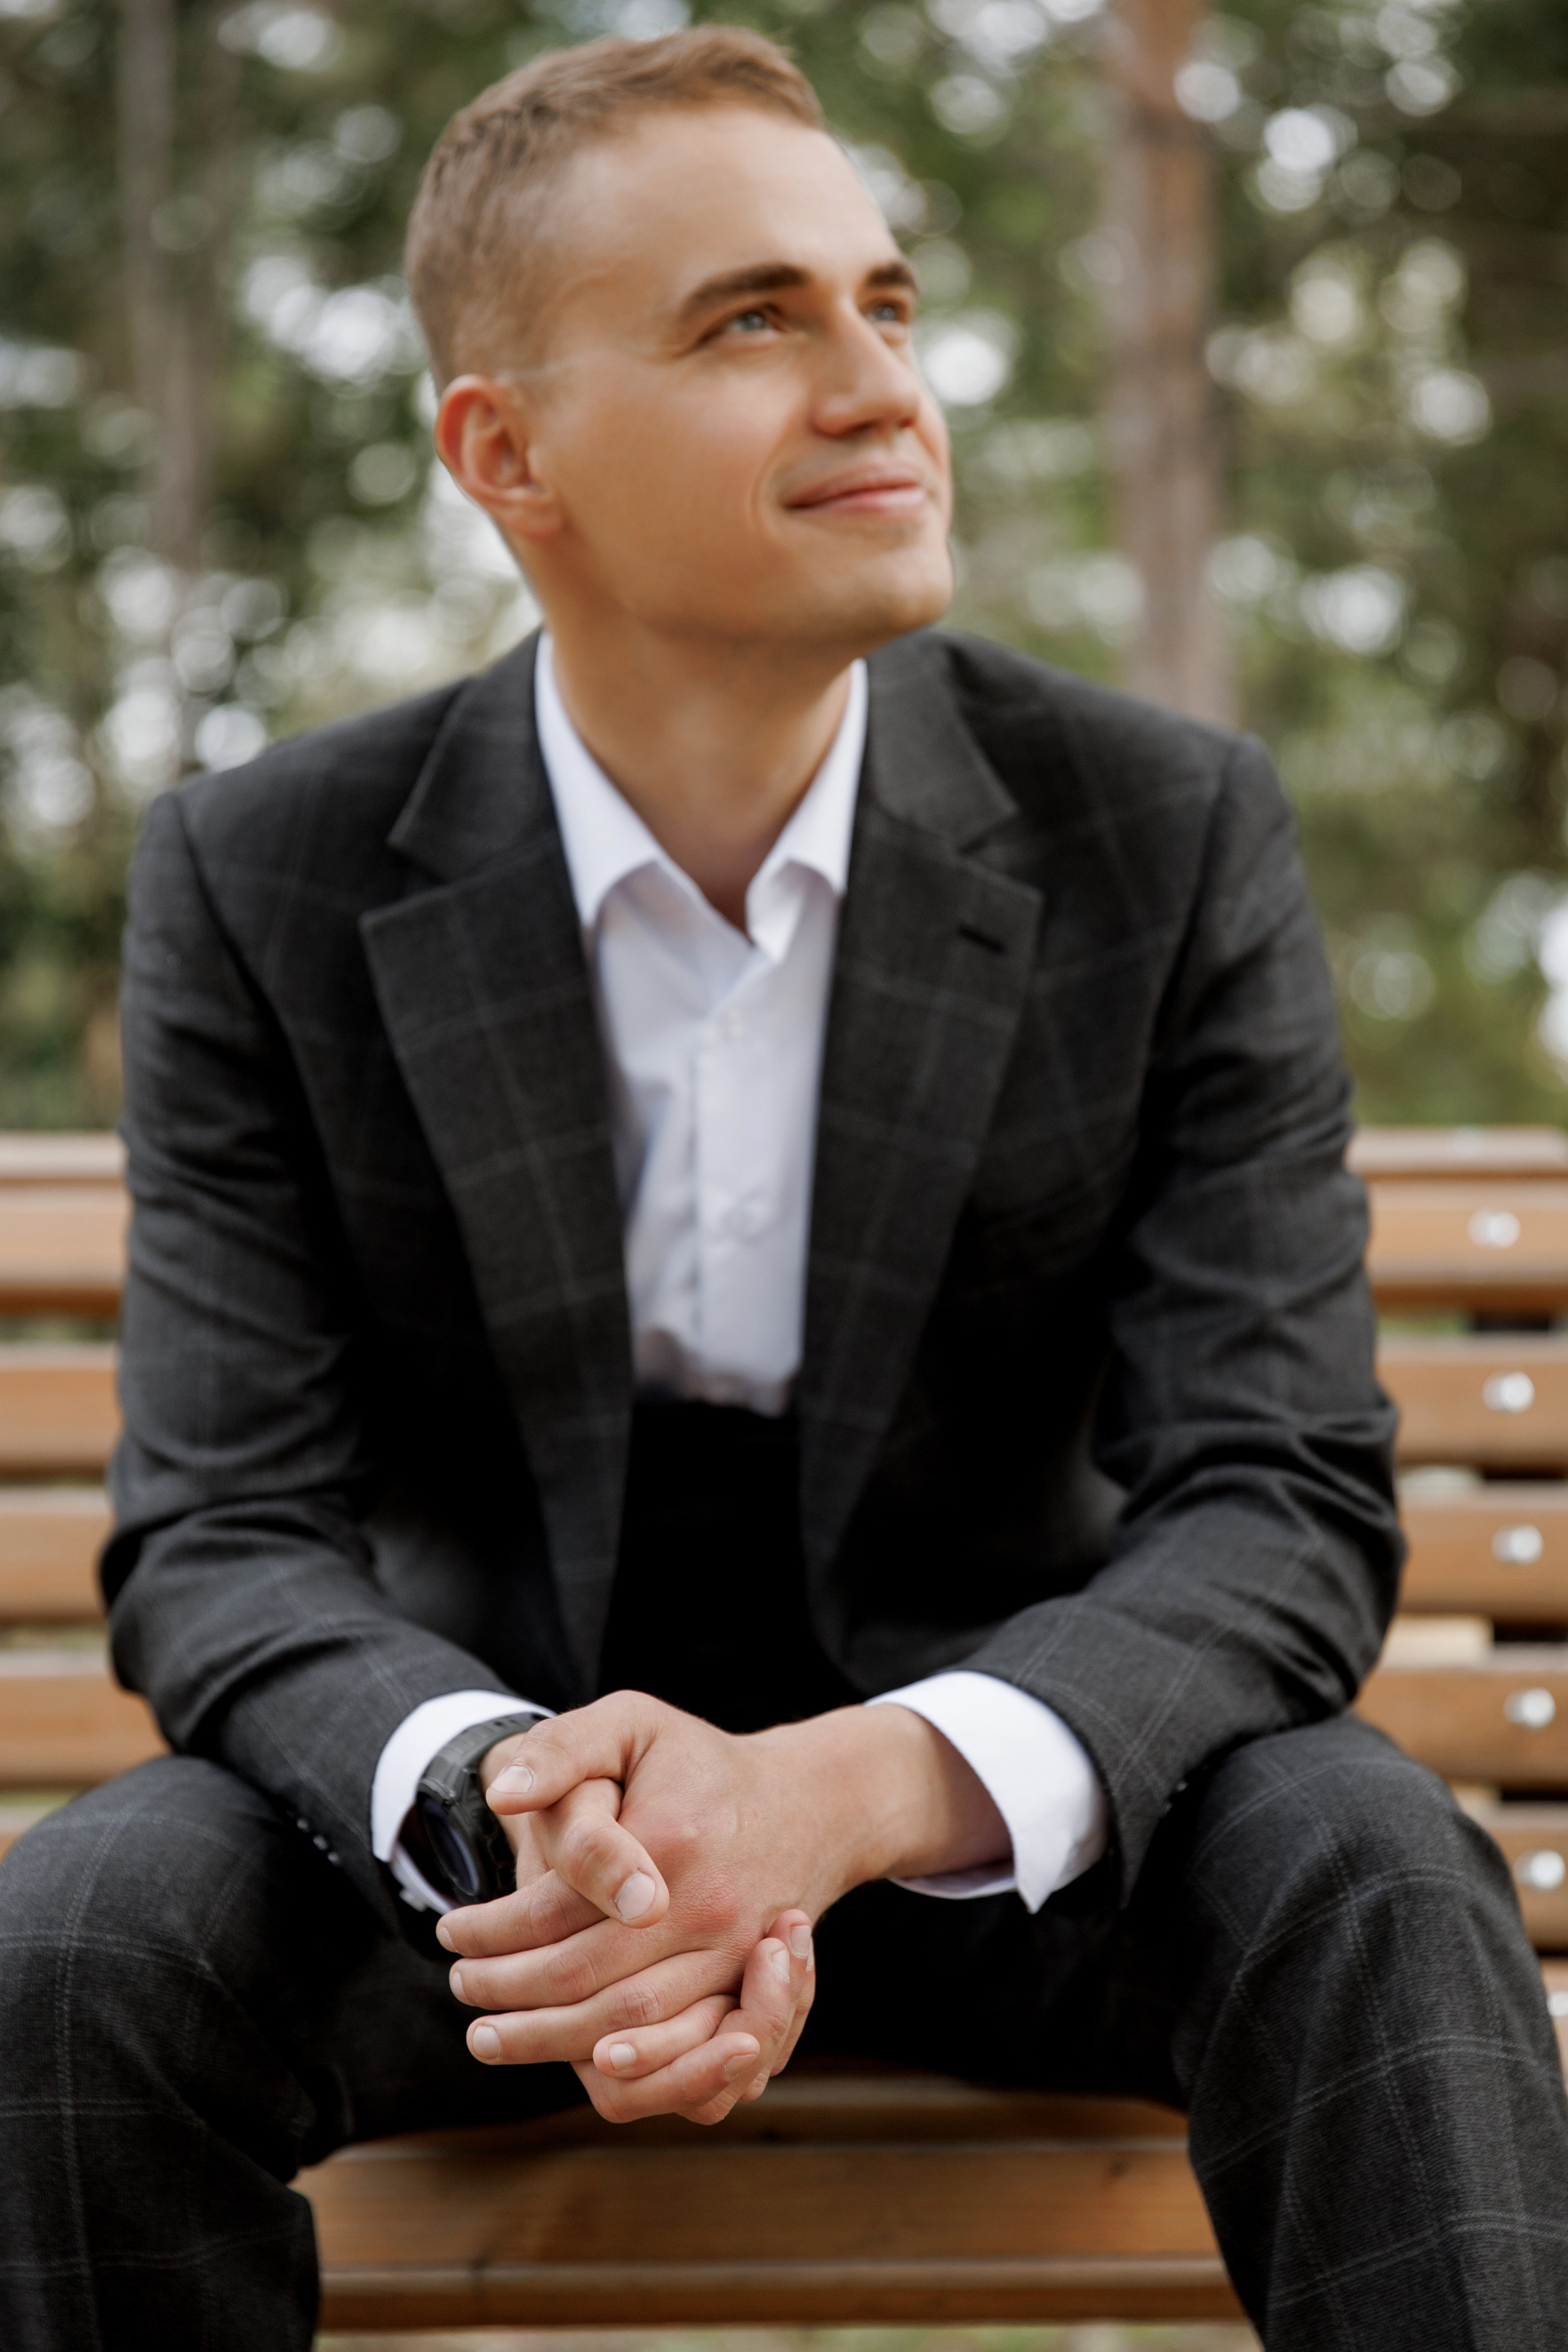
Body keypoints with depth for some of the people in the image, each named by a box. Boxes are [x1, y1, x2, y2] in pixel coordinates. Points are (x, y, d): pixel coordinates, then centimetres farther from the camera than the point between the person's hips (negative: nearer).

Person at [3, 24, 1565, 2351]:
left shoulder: (1175, 834, -10)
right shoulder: (264, 880, -9)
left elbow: (1285, 1505, -15)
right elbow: (228, 1536, -12)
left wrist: (856, 1790, -35)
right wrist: (509, 1803, -36)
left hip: (989, 1791, 0)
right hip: (488, 1748, 1)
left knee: (1364, 1867, -30)